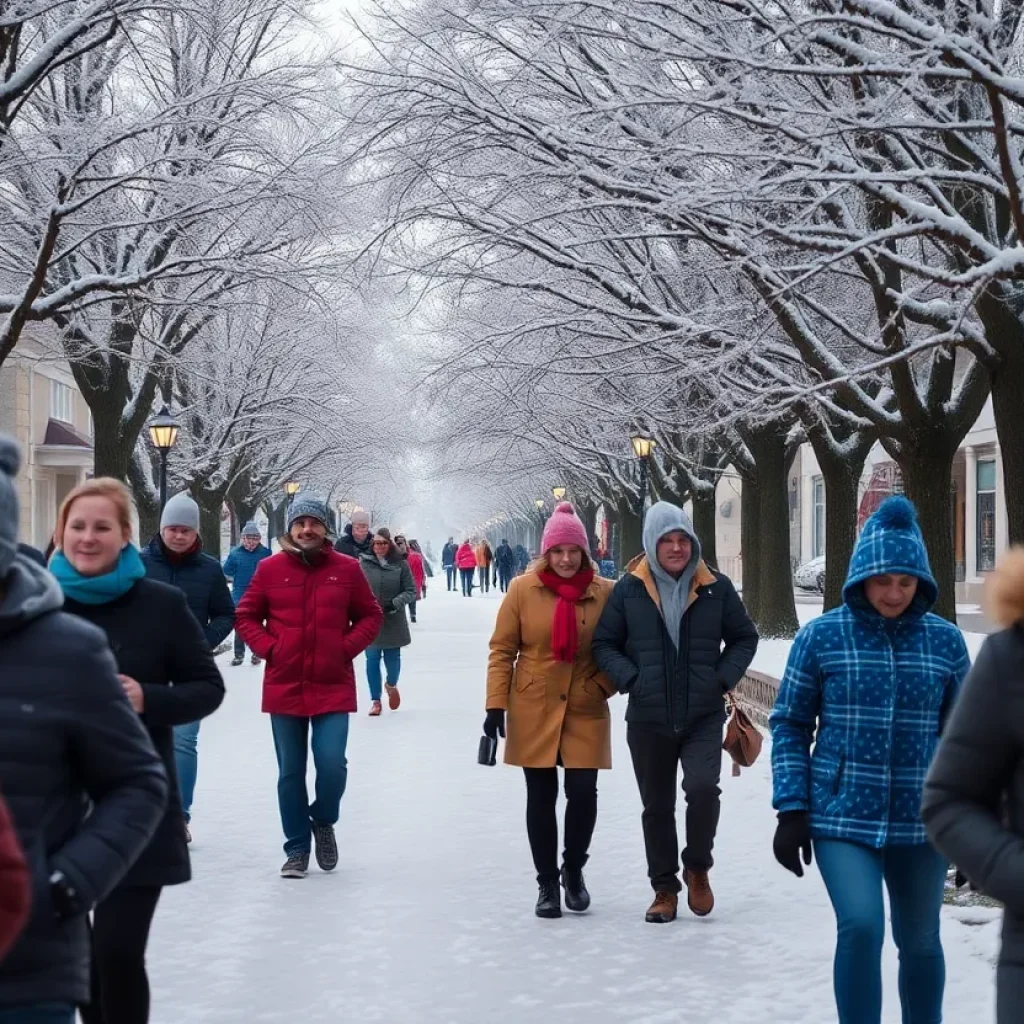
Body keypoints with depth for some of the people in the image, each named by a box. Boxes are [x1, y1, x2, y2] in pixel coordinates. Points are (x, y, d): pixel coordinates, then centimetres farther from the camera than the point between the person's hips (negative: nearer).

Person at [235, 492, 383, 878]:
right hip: (284, 687, 1)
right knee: (290, 772, 7)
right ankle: (297, 848, 20)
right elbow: (246, 616, 8)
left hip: (333, 687, -1)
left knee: (332, 763, -11)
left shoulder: (346, 568, 1)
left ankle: (323, 820, 20)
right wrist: (268, 648, -6)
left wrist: (348, 646, -4)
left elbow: (371, 615, 10)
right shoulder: (270, 568, 0)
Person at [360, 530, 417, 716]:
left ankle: (391, 685, 42)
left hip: (394, 622, 1)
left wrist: (394, 604, -15)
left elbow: (411, 592, -2)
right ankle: (375, 700, 16)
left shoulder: (400, 564, -4)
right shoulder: (363, 563, -5)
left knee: (392, 658, 8)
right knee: (372, 660, 1)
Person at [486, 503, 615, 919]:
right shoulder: (523, 590, -4)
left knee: (583, 793, -4)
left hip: (585, 712, 0)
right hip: (534, 711, 0)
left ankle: (573, 870, 21)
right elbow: (502, 650, -1)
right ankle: (547, 883, 18)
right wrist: (496, 705, -5)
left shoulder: (605, 593, -2)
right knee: (541, 797, 6)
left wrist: (603, 685, -4)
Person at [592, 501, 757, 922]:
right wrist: (630, 678, -11)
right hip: (648, 720, 1)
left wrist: (724, 678, -4)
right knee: (657, 806, 9)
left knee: (702, 788, -20)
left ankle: (697, 868, 5)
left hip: (704, 717, -1)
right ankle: (665, 888, 24)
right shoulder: (629, 590, -2)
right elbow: (604, 644, 5)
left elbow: (744, 637, 11)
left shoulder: (716, 588, 0)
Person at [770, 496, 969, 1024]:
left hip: (921, 821, 2)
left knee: (920, 941, 12)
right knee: (861, 926, -19)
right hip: (842, 817, -2)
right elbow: (790, 725, 1)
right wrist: (792, 809, -5)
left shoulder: (945, 641, 1)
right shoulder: (821, 636, -4)